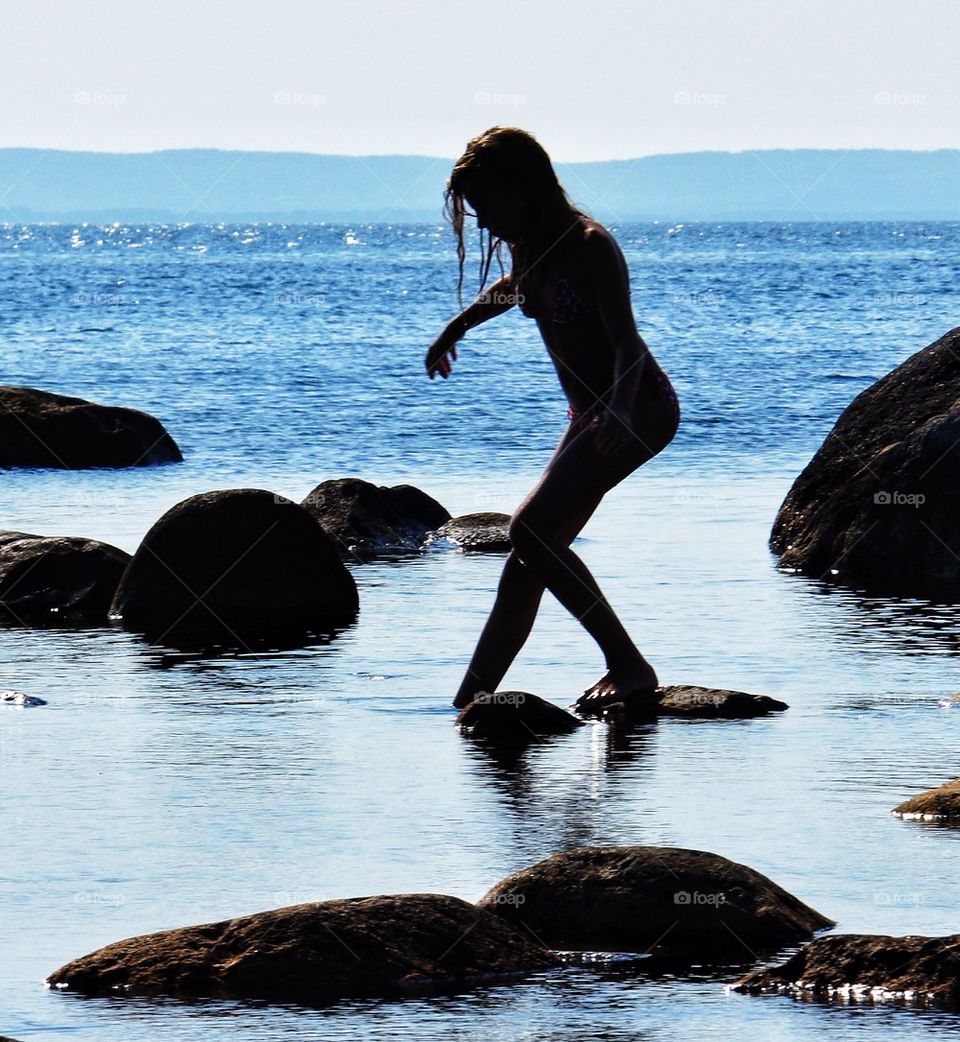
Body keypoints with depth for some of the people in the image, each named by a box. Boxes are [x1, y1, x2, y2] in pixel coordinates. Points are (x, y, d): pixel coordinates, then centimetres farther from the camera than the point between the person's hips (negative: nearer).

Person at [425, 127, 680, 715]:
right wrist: (456, 329, 45)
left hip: (637, 407, -9)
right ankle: (467, 704, 8)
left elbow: (627, 343, -27)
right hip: (591, 416, 9)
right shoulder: (529, 249, 6)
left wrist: (617, 411, -45)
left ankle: (630, 668, -18)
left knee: (531, 533, -20)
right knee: (531, 554, 5)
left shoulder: (590, 246, -19)